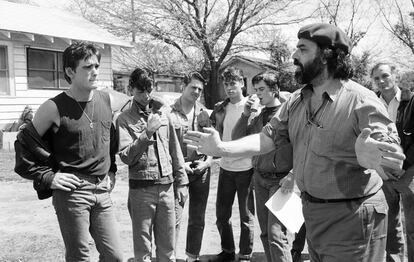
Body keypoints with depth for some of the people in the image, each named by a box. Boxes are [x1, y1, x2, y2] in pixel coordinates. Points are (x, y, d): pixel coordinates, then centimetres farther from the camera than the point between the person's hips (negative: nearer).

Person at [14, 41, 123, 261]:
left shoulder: (105, 100, 7)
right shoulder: (54, 108, -9)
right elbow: (24, 144, -3)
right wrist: (47, 177, -7)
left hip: (102, 191, 5)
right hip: (71, 191, -5)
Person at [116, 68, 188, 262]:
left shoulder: (162, 113, 8)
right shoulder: (124, 119, -2)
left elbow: (174, 148, 11)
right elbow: (126, 156, -11)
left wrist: (181, 181, 9)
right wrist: (147, 133, -19)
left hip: (166, 186, 3)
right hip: (141, 188, -3)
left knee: (167, 245, 13)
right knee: (143, 245, 7)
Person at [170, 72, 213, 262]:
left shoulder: (203, 112, 6)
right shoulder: (170, 112, -7)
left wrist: (207, 161, -5)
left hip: (201, 170, 5)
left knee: (198, 219, 13)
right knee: (174, 218, -5)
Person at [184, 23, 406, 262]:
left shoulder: (361, 101, -20)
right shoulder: (296, 101, 2)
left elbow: (394, 164, -24)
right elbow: (268, 138, 1)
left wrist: (370, 159, -47)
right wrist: (221, 148, -11)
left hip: (351, 217, -6)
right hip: (312, 211, 7)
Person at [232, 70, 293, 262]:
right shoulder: (259, 115, 10)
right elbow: (237, 139, 10)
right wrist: (245, 114, -2)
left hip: (280, 180, -6)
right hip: (260, 178, 6)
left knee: (276, 235, -11)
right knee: (265, 233, 13)